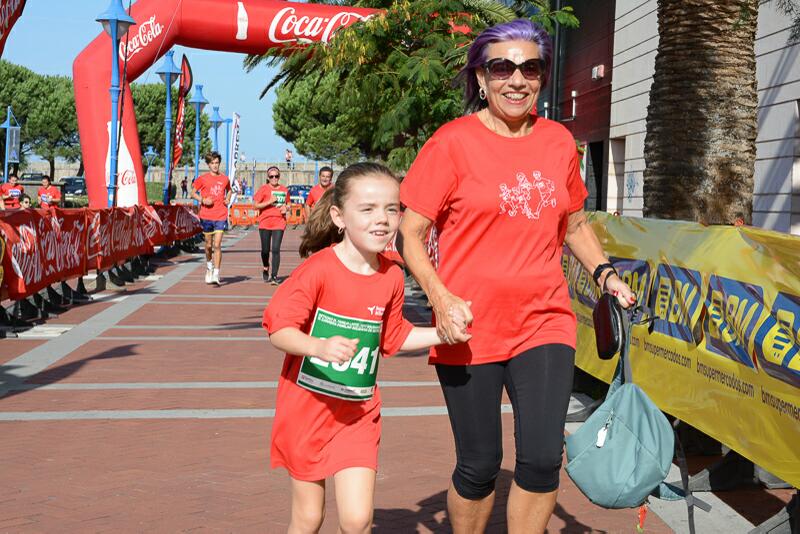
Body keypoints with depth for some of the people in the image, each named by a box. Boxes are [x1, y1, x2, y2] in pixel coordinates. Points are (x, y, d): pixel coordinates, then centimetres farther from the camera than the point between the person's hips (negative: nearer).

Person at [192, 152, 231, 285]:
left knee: (217, 245, -11)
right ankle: (209, 267, 37)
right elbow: (193, 193, 8)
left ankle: (216, 274, -12)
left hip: (220, 216, 0)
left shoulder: (224, 179, 7)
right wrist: (203, 200, -10)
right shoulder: (203, 179, 1)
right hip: (206, 216, 0)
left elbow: (229, 190, 27)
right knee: (209, 245, 11)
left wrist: (227, 199, 6)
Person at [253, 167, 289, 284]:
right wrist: (270, 202, -14)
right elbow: (255, 205, -5)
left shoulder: (284, 190, 9)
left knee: (276, 249, -10)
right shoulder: (263, 189, 0)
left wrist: (286, 208, 1)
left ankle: (274, 276, -9)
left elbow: (287, 204, 25)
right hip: (265, 222, -1)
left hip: (279, 223, 1)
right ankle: (265, 269, 35)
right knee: (265, 249, 7)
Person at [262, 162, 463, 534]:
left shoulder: (391, 277, -1)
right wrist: (321, 346, -36)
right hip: (306, 407, -3)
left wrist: (442, 333, 2)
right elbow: (278, 328, -19)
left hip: (358, 413, 3)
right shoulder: (319, 268, -17)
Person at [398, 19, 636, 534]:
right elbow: (410, 235, -7)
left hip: (545, 323, 3)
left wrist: (605, 273, 4)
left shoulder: (559, 141, 7)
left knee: (543, 460, -3)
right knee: (480, 465, 7)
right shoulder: (453, 142, -7)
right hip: (470, 330, -3)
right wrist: (441, 299, -21)